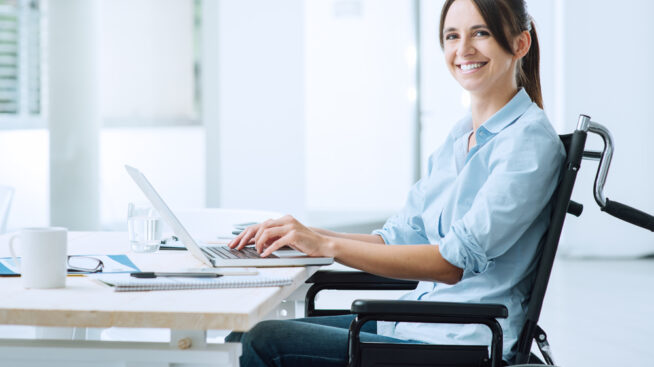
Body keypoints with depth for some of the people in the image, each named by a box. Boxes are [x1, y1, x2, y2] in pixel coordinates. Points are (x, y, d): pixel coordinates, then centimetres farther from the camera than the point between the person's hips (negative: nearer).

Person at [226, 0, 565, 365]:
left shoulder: (531, 141, -13)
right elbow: (402, 237, 14)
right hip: (419, 323, 8)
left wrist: (328, 245, -23)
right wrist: (305, 236, -1)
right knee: (245, 336, 0)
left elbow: (456, 260, -21)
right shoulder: (460, 137, 15)